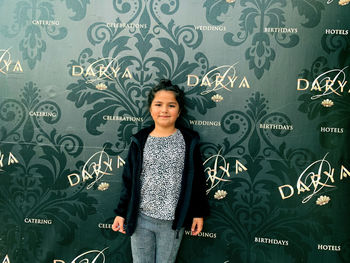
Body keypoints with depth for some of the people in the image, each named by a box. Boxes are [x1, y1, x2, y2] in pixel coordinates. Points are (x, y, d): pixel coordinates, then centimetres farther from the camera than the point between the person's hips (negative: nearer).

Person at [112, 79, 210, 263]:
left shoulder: (189, 141, -2)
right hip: (141, 218, 1)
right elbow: (128, 179, 5)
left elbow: (197, 179, 3)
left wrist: (199, 213, 3)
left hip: (173, 221, -1)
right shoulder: (140, 141, 0)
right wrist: (121, 212, 5)